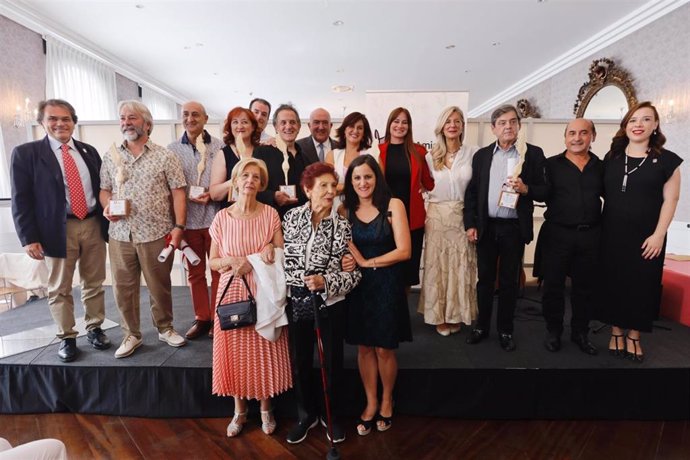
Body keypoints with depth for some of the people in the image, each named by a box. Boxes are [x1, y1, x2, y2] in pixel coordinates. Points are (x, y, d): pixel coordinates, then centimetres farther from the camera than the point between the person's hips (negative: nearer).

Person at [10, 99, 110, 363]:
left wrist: (108, 223, 7)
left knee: (94, 283, 12)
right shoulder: (25, 153, -1)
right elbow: (21, 200, -4)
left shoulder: (89, 151, 10)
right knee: (59, 289, 8)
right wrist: (29, 238, -10)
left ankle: (94, 329, 28)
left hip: (93, 225, 3)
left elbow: (101, 189, 13)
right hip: (57, 230, -3)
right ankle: (66, 338, 23)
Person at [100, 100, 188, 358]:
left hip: (156, 234, -3)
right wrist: (107, 207, -6)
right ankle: (131, 335, 27)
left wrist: (178, 226, -14)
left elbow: (178, 192, -5)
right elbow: (104, 189, 17)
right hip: (120, 234, 3)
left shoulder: (165, 157, -1)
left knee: (160, 286, 8)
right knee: (123, 288, 10)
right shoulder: (111, 157, 10)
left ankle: (165, 328, 28)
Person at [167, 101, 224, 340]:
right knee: (194, 272, 12)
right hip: (188, 219, 3)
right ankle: (201, 318, 27)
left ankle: (218, 318, 21)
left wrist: (212, 195, -14)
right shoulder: (172, 149, 6)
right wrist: (188, 196, -8)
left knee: (218, 270, 5)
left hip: (215, 217, -2)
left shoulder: (219, 146, -1)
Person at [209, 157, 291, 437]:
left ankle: (266, 409, 31)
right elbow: (212, 262, 3)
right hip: (232, 291, 1)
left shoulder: (270, 214, -3)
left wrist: (271, 249, -19)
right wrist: (230, 261, -17)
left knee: (264, 350, 7)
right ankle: (239, 411, 33)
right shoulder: (222, 217, -1)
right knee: (236, 351, 9)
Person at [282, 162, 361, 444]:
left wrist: (325, 282, -21)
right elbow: (282, 256, 4)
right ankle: (306, 415, 42)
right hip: (297, 302, 2)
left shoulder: (341, 225, -7)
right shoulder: (291, 217, -3)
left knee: (333, 362, 14)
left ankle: (332, 415, 40)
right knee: (300, 362, 16)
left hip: (330, 303, -1)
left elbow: (353, 272, -8)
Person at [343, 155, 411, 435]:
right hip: (357, 285, 3)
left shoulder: (393, 205, -8)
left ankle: (386, 400, 36)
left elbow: (403, 251, -13)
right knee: (363, 347, 12)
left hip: (386, 285, -2)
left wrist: (367, 263, -11)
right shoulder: (345, 210, 2)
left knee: (384, 348, 8)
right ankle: (371, 403, 34)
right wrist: (355, 259, -20)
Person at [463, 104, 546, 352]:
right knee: (485, 278, 11)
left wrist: (526, 189, -19)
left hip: (515, 228, -1)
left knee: (509, 281, 9)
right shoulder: (481, 155, 7)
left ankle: (505, 329, 25)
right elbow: (471, 192, 5)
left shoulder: (534, 153, 2)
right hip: (486, 227, 2)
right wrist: (470, 224, -1)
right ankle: (482, 325, 27)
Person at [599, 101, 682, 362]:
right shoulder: (611, 158, 5)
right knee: (613, 282, 8)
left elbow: (670, 200, -4)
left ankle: (633, 335, 22)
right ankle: (616, 332, 23)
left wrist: (658, 235, -12)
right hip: (612, 234, 2)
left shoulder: (666, 160, -2)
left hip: (646, 236, -2)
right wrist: (600, 227, 2)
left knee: (642, 285, 7)